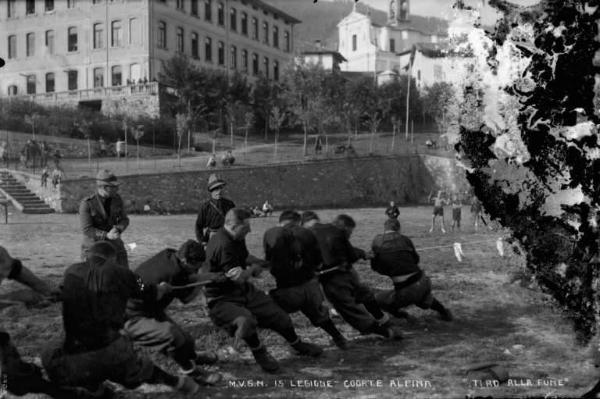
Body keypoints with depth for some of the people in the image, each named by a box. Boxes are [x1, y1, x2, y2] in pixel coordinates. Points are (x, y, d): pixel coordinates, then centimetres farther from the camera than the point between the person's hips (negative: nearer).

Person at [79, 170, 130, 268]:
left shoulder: (117, 199, -3)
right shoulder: (86, 203, -16)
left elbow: (124, 220, 3)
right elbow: (86, 229, -19)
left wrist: (118, 230, -20)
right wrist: (107, 235, -30)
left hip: (114, 245, 4)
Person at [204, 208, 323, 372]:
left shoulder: (237, 239, 3)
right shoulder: (223, 245, -29)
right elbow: (239, 278, -26)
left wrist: (260, 263, 6)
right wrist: (254, 268, -6)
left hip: (244, 291, 9)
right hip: (223, 299, -9)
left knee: (280, 317, 10)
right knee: (246, 320, -38)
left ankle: (298, 346, 39)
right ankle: (260, 354, -7)